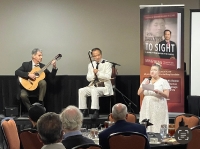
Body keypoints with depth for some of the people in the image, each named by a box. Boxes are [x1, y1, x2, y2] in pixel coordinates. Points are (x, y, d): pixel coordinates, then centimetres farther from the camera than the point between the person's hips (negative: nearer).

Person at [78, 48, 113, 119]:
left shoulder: (107, 64, -3)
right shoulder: (91, 65, 13)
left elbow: (108, 77, -14)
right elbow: (88, 78, 8)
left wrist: (98, 72, -24)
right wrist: (93, 74, -13)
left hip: (104, 86, -6)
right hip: (93, 86, 6)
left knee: (94, 91, -36)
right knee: (81, 91, -16)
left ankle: (95, 112, -37)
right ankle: (84, 111, -12)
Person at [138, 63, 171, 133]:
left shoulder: (164, 81, 0)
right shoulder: (146, 81, 13)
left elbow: (167, 95, -6)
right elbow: (139, 93, 11)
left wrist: (159, 92, -25)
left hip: (158, 108, -4)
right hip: (147, 107, 4)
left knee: (157, 128, -7)